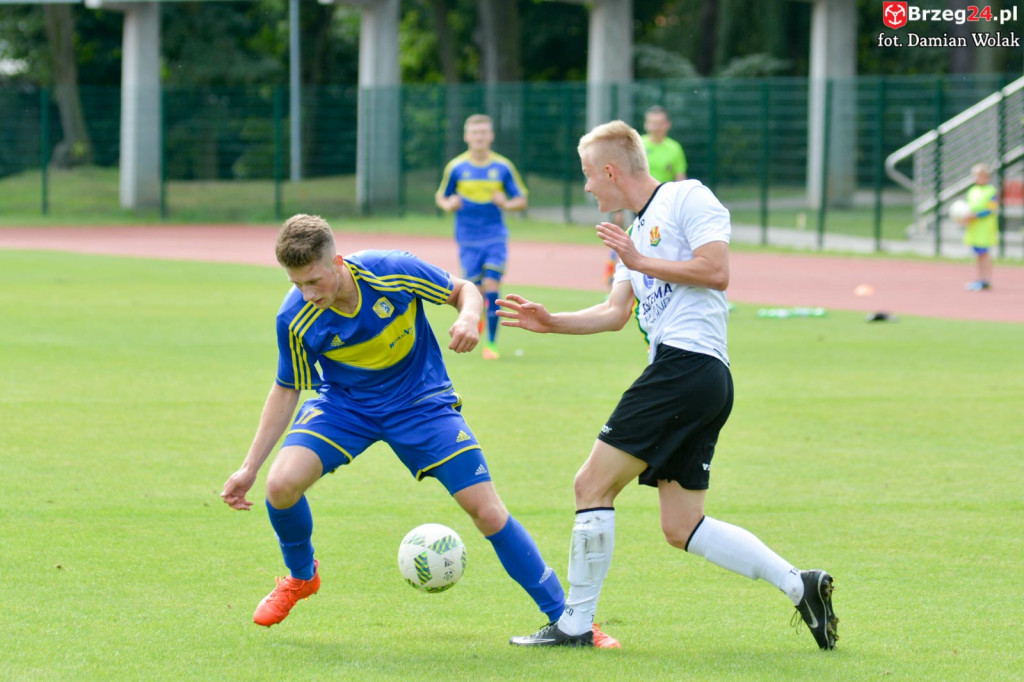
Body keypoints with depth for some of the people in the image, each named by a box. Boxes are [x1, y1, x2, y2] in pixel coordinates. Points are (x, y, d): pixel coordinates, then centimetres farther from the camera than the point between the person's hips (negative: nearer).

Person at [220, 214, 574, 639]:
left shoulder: (392, 271, -26)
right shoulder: (296, 319, -21)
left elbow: (463, 291, -8)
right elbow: (287, 390, -4)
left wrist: (469, 316, -32)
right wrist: (249, 468, -5)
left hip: (421, 402, -1)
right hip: (343, 403, 1)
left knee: (487, 511, -12)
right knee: (282, 483, -23)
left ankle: (563, 616, 1)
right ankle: (301, 577, 10)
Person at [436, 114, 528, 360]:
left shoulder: (503, 167, 0)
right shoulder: (456, 167, 0)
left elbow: (521, 200, 7)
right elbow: (441, 197, 11)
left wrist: (506, 204, -15)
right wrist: (449, 205, -13)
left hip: (495, 237, 0)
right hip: (468, 239, 0)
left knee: (492, 288, -11)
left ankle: (491, 343, -4)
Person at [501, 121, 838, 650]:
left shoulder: (687, 199, -3)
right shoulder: (639, 228, 26)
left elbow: (716, 271, -15)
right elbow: (615, 313, 26)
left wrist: (641, 262, -10)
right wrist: (549, 322, 18)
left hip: (687, 364, -10)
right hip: (703, 385, 10)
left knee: (592, 485, -7)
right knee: (682, 529, 7)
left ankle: (575, 624, -1)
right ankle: (798, 584, 3)